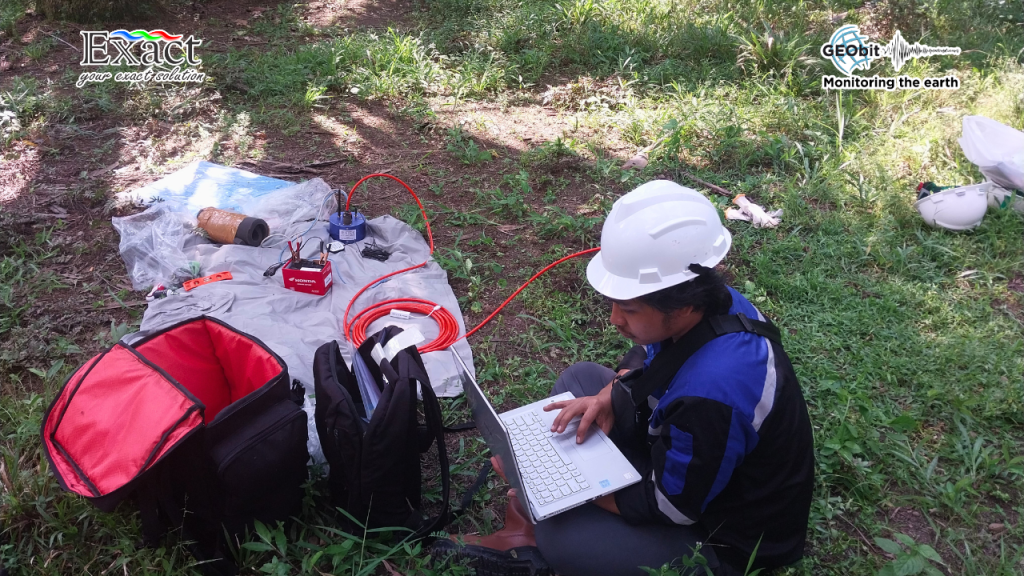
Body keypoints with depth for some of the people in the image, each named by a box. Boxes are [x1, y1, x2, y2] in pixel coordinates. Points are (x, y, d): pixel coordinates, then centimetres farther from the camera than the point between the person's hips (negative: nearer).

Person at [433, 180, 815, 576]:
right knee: (579, 378, 4)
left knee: (560, 538, -25)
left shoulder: (711, 394, -40)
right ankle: (530, 526, 4)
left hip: (728, 537, -8)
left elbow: (665, 507, -24)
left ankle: (536, 540, 10)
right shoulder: (712, 303, -15)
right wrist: (610, 397, -13)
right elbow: (646, 360, 7)